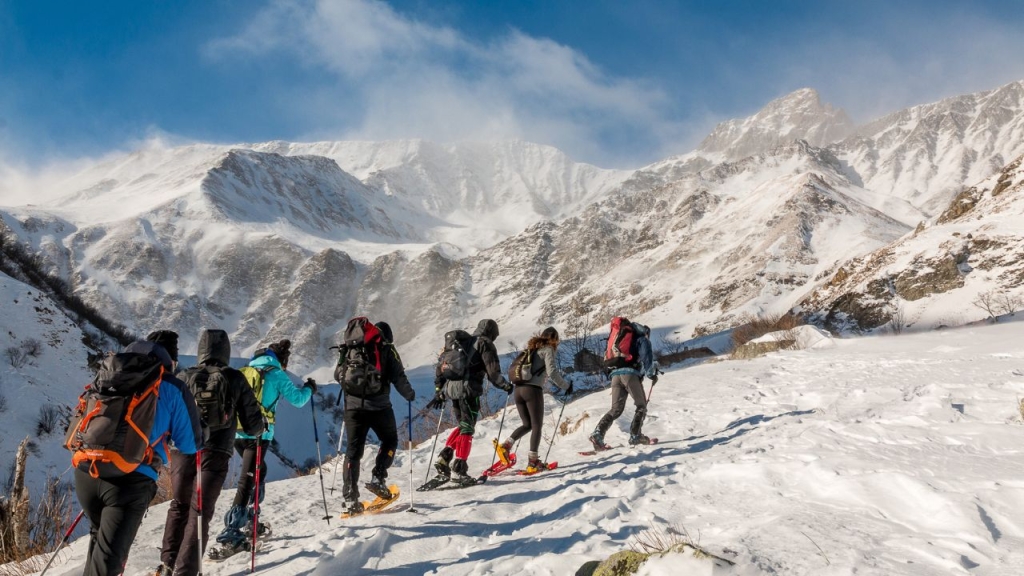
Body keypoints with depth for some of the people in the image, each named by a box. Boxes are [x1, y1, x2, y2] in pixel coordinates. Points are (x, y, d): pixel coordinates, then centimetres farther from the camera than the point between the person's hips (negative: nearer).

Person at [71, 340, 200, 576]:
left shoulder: (106, 378, 19)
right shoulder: (171, 388, 5)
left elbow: (80, 428, 29)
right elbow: (189, 444, 8)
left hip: (85, 470, 5)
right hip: (130, 479, -5)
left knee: (100, 536, 28)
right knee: (110, 553, -1)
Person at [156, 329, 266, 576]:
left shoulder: (184, 377, 6)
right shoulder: (235, 379, 4)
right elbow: (252, 425, 4)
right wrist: (263, 426, 26)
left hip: (182, 449, 2)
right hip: (215, 452, -2)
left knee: (179, 507, 18)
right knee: (200, 512, 2)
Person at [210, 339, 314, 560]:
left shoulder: (244, 372, 15)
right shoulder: (276, 374, -2)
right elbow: (297, 400, 0)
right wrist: (309, 389, 19)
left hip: (237, 433, 7)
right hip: (258, 434, -7)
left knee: (258, 473, 25)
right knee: (247, 482, -9)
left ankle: (250, 523, 31)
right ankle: (229, 537, -16)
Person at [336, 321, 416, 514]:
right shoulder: (387, 350, 1)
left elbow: (338, 374, 15)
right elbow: (398, 377, -5)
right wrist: (409, 394, 11)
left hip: (353, 406, 3)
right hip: (379, 406, -3)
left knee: (353, 450, 8)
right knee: (390, 441, 19)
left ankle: (350, 499, 3)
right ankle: (378, 479, 3)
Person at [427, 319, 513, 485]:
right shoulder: (485, 344, 2)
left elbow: (441, 366, 20)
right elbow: (493, 372, -7)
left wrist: (439, 391, 23)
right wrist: (506, 385, 10)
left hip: (451, 388, 7)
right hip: (469, 390, -7)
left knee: (462, 425, 20)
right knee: (467, 428, -2)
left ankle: (443, 458, 10)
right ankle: (458, 469, -7)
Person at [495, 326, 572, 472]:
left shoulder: (530, 348, 21)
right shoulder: (548, 349, 1)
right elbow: (552, 372, -12)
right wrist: (566, 386, -1)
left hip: (518, 389, 7)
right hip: (533, 390, -7)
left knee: (527, 425, 17)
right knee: (537, 426, 3)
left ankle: (506, 445, -1)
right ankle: (533, 461, -1)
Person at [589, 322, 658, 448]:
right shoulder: (643, 340, 15)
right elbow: (647, 357, -2)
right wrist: (652, 374, 11)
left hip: (616, 374, 6)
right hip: (630, 374, -6)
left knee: (616, 409, 3)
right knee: (641, 406, 10)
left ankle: (598, 433, -16)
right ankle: (635, 436, -1)